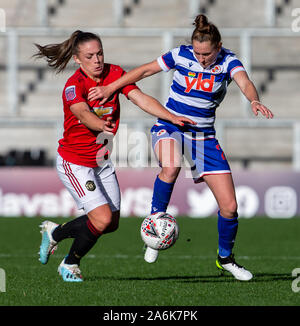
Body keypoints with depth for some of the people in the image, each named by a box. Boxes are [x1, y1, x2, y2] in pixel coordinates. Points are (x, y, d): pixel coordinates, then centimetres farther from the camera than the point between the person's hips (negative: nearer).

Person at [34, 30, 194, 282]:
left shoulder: (114, 74, -6)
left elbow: (141, 99, -11)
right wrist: (101, 125, -64)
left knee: (112, 223, 11)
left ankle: (55, 232, 33)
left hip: (102, 161, 7)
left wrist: (172, 117, -26)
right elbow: (83, 113, -42)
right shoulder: (74, 86, -23)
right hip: (75, 163, -7)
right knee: (102, 219, -17)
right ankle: (70, 265, 7)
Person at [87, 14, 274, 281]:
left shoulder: (228, 61, -10)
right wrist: (110, 88, -1)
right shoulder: (181, 55, -9)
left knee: (229, 207, -4)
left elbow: (244, 82, -29)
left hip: (203, 136, 2)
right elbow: (145, 70, 1)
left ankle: (225, 258, 22)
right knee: (170, 168, -39)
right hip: (170, 126, -2)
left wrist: (254, 100, -52)